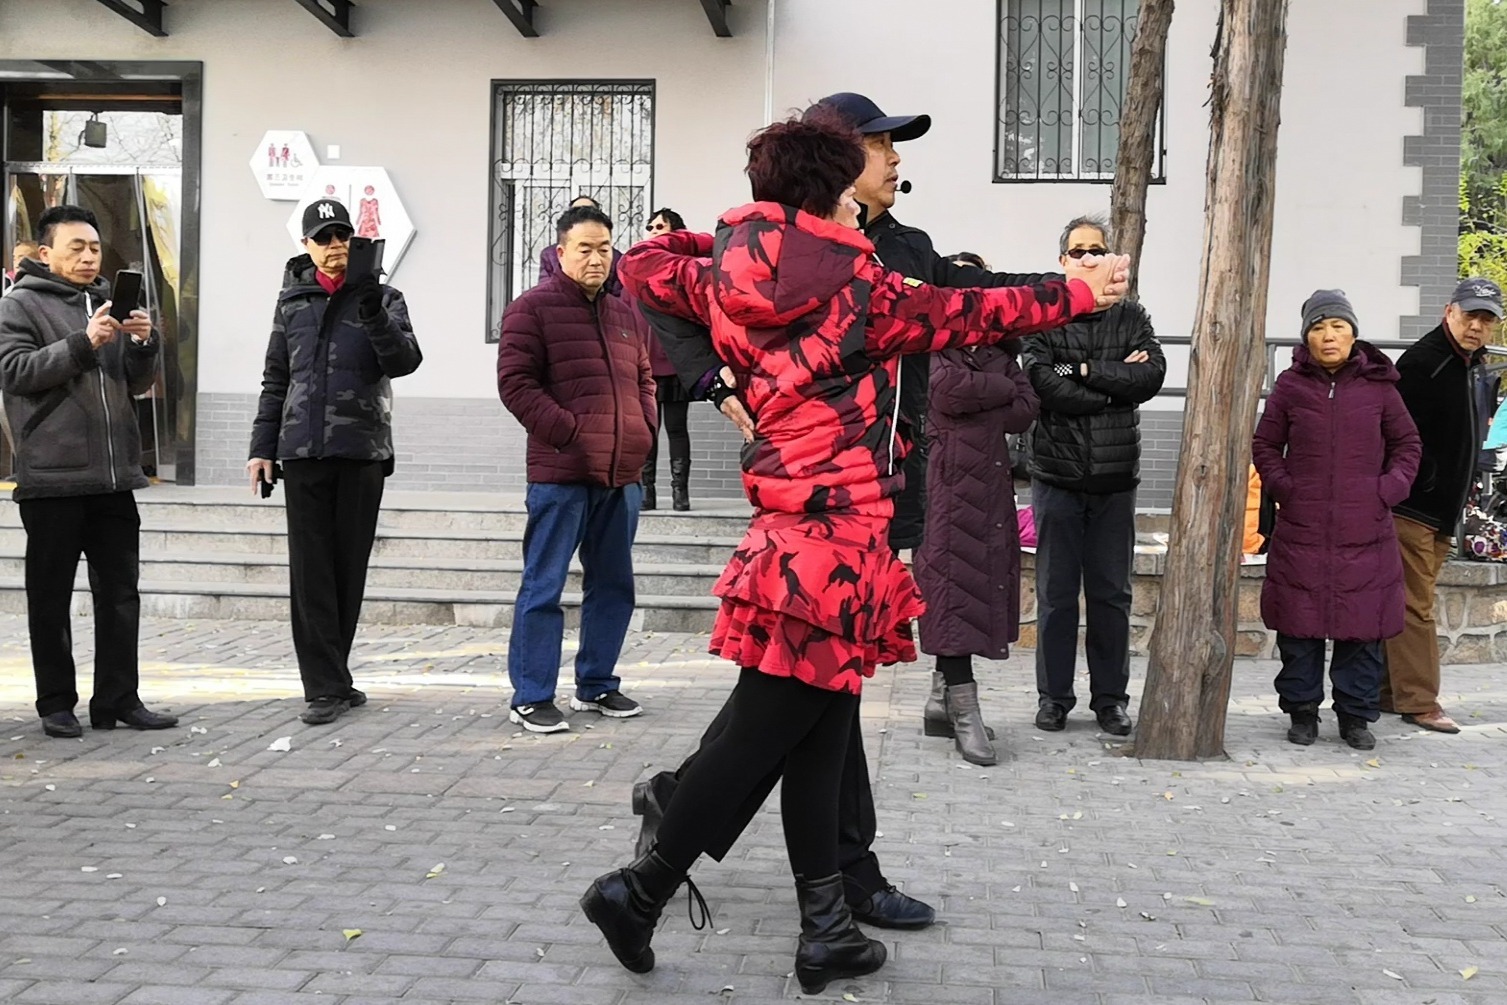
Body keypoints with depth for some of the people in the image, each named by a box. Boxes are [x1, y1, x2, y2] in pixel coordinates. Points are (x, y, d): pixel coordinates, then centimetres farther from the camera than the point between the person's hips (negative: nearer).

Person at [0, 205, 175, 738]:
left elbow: (136, 383, 17)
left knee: (120, 593, 6)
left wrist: (144, 345, -3)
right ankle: (56, 704, 12)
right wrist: (82, 343, -20)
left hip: (114, 475, 5)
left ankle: (119, 698, 12)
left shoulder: (108, 303, 17)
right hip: (51, 477, -5)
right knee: (51, 598, 4)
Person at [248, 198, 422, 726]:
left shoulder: (381, 298, 6)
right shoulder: (292, 302, 13)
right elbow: (275, 381, 16)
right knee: (311, 571, -3)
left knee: (349, 566, 6)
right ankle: (327, 686, -1)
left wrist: (372, 312, -23)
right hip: (302, 452, 1)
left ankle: (330, 677, 19)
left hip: (362, 451, -1)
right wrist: (262, 446, 10)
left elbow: (405, 361, -10)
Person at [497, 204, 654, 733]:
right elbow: (515, 382, -11)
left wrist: (644, 428, 7)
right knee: (543, 586, -2)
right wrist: (570, 434, -16)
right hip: (561, 472, -7)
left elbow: (643, 378, 25)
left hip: (623, 474, 7)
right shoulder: (533, 308, -4)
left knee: (613, 585, 14)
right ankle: (531, 697, 5)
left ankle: (596, 684, 26)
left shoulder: (624, 314, 16)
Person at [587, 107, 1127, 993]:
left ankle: (827, 932, 15)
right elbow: (964, 316, 2)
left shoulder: (727, 286, 8)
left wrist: (730, 240, 33)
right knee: (766, 734, -1)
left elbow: (644, 268, 25)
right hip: (843, 529, -7)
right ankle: (642, 890, 6)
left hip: (792, 524, 8)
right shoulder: (858, 284, -8)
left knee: (821, 737, 10)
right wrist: (1077, 296, 15)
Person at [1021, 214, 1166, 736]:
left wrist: (1083, 370, -9)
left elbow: (1153, 375, -6)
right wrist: (1116, 384, -8)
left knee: (1112, 594, 7)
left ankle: (1111, 697, 17)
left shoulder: (1132, 317, 11)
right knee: (1056, 593, 4)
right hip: (1057, 473, -2)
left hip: (1115, 477, 2)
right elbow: (1045, 385, -13)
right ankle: (1053, 697, 14)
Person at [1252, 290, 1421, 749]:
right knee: (1299, 626, 4)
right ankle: (1302, 712, 17)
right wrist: (1284, 487, -2)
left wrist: (1389, 489, -1)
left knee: (1363, 626, 4)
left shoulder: (1378, 386, 4)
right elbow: (1264, 444, 11)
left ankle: (1356, 715, 16)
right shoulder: (1291, 385, 3)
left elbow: (1407, 444, 13)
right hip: (1302, 532, 0)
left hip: (1365, 533, 0)